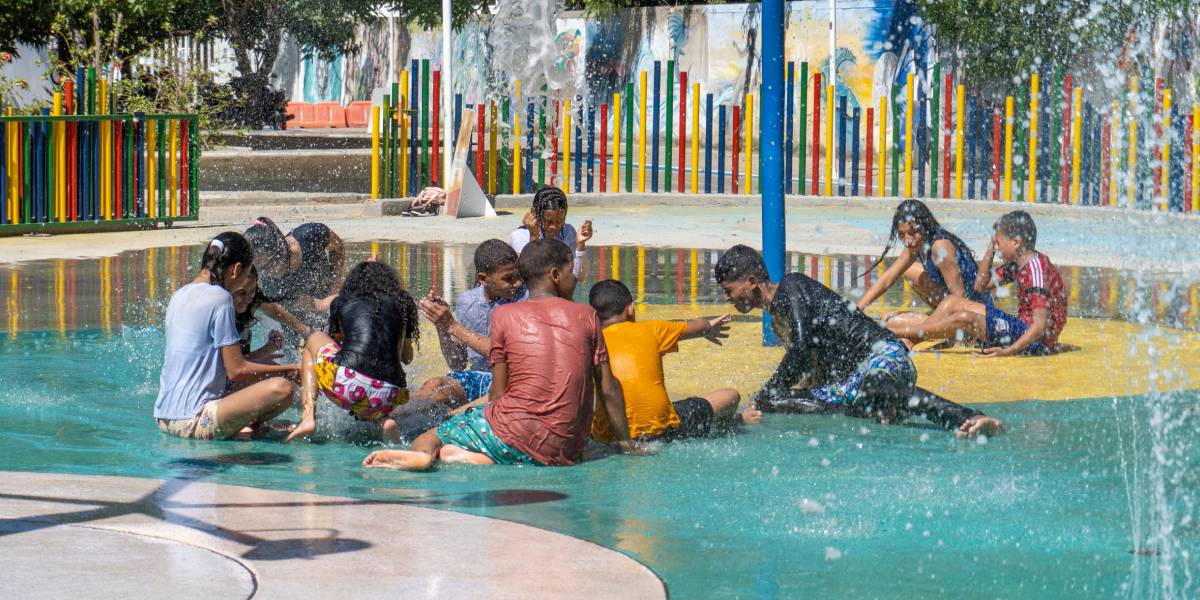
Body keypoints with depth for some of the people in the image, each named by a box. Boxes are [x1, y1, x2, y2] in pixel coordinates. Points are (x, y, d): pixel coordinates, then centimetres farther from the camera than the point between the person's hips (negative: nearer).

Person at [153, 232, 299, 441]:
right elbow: (237, 370, -10)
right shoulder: (219, 298, -10)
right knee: (282, 388, -21)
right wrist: (287, 369, 1)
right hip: (193, 422, -10)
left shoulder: (179, 295, 16)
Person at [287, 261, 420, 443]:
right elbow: (407, 357, 28)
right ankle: (382, 420, 2)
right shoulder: (401, 303, 20)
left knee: (315, 339, 28)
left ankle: (308, 416, 9)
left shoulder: (341, 302, 18)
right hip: (387, 398, 2)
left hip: (346, 383, -2)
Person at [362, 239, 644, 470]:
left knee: (426, 440, 11)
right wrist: (626, 443, 21)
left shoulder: (505, 315, 6)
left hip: (514, 431, -2)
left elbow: (498, 394, 6)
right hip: (566, 453, 2)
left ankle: (423, 453, -27)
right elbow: (609, 389, 11)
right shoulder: (586, 315, 10)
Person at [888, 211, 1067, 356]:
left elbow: (1041, 324, -28)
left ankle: (897, 334, -16)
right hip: (1023, 326, 10)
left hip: (1037, 343, -10)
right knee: (953, 303, 7)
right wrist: (991, 248, 9)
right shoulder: (1019, 264, 10)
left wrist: (1009, 351, -33)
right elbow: (983, 283, 21)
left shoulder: (1036, 270, -20)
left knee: (965, 318, -23)